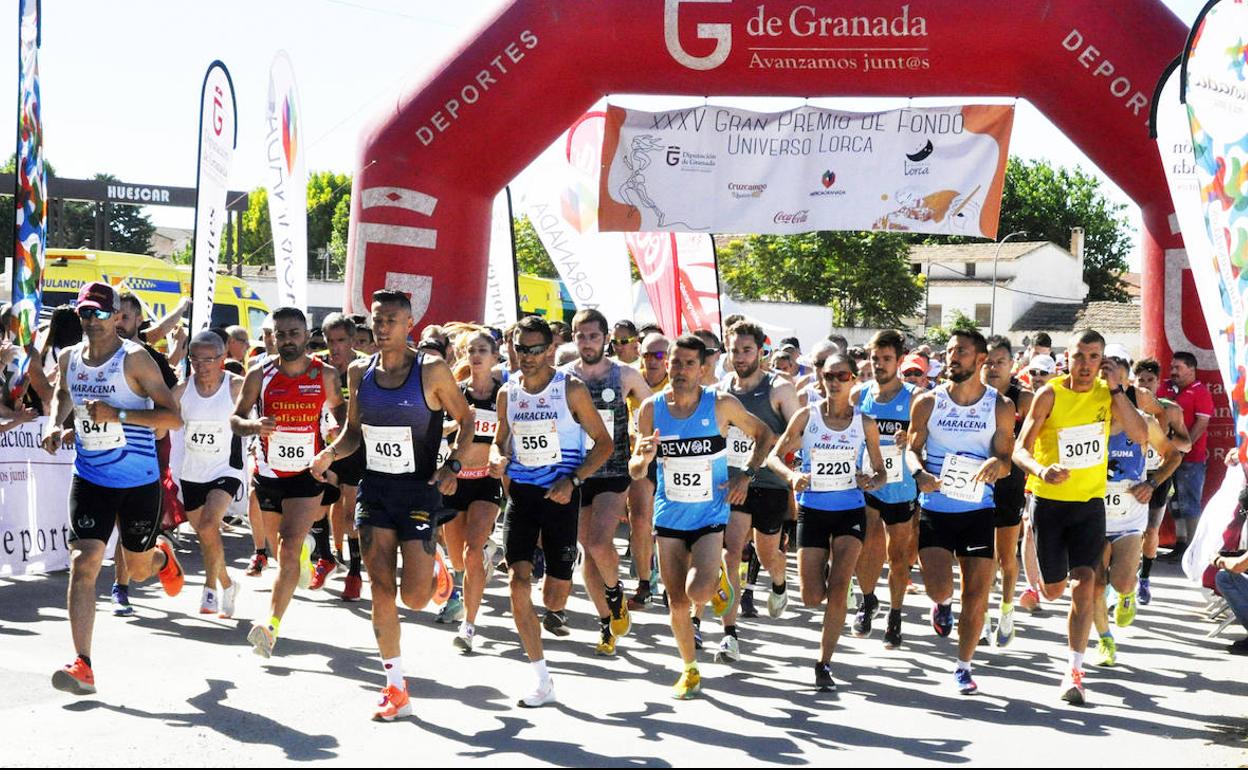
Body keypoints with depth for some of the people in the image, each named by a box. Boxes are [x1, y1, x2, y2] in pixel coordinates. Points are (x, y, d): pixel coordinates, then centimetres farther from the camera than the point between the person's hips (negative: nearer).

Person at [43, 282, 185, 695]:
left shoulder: (134, 358, -13)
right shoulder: (68, 358, 2)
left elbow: (173, 417, -17)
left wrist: (117, 414, -26)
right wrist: (54, 424, 5)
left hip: (139, 481, -3)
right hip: (90, 478, 3)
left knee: (138, 570, 14)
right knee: (82, 564, -14)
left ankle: (161, 557, 53)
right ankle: (82, 666, -15)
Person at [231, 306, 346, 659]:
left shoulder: (325, 374, -4)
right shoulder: (260, 374, -6)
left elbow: (338, 406, 15)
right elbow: (235, 419, -1)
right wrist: (252, 425, -24)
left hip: (307, 472, -2)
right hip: (268, 471, 2)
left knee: (288, 549, -17)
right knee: (283, 545, 20)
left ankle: (272, 624, -20)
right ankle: (304, 548, 57)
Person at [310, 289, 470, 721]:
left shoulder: (432, 371, -9)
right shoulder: (359, 372, 4)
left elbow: (465, 420, 0)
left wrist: (454, 465, -15)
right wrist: (330, 453, -6)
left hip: (419, 491, -4)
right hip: (374, 490, 4)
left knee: (414, 597, -8)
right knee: (381, 589, 0)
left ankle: (434, 568, 30)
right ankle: (396, 688, 9)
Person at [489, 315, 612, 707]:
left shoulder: (571, 389, -6)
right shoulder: (508, 393, 6)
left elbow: (604, 442, -2)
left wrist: (573, 480, -15)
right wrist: (497, 459, -5)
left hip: (561, 494, -3)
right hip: (521, 492, 3)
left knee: (558, 584, 0)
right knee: (518, 576, -13)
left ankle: (554, 612, 44)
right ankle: (542, 680, -6)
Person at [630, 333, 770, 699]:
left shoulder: (722, 404, -12)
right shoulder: (652, 408, -6)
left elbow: (763, 435, 5)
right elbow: (636, 472, 0)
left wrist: (747, 475, -7)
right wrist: (643, 458, -23)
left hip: (710, 516, -3)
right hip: (669, 516, 3)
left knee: (698, 593, -22)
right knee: (676, 603, 6)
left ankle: (718, 577, 14)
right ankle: (690, 670, 28)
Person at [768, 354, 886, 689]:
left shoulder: (865, 423, -1)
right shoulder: (806, 416, -4)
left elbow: (881, 472, 6)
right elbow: (774, 456, 0)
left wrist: (871, 482, -18)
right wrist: (792, 476, -22)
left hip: (851, 512, 0)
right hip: (812, 510, 0)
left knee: (838, 588, -13)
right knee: (812, 597, -1)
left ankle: (824, 663, -3)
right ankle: (823, 571, 37)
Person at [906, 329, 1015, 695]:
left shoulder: (1000, 407, 2)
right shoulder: (928, 402, 1)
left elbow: (1006, 458, 3)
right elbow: (913, 447, 6)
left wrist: (996, 463, -22)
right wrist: (920, 473, -16)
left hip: (978, 509, 1)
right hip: (934, 508, -1)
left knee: (976, 595, 2)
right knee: (939, 588, -13)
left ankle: (963, 666, 20)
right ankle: (943, 604, 26)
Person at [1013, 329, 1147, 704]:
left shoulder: (1107, 393, -2)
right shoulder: (1050, 395, -10)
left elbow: (1141, 436, -13)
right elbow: (1020, 448, -12)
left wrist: (1117, 390, -18)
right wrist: (1041, 471, -33)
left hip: (1090, 503, 1)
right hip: (1049, 501, -1)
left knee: (1085, 581, -14)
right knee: (1053, 590, 9)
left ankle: (1074, 672, -9)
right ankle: (1037, 586, 48)